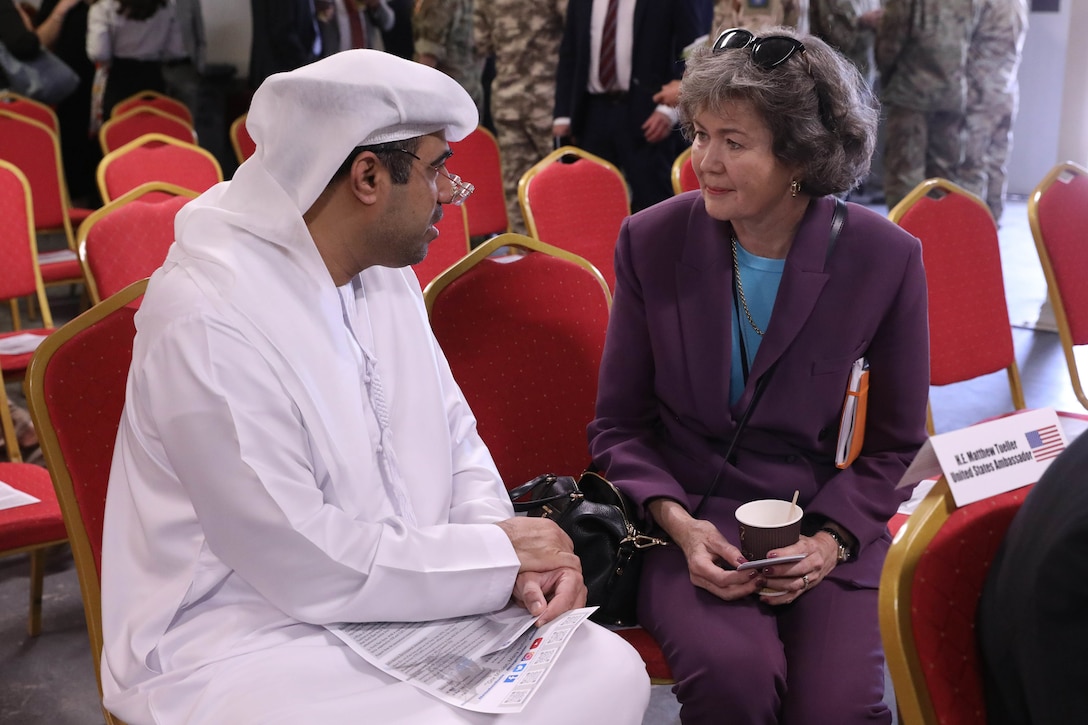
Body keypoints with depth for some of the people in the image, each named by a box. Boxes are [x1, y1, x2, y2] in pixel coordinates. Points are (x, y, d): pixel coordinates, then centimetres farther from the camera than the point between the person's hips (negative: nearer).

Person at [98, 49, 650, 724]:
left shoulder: (386, 272, 5)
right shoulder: (207, 320, -22)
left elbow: (457, 442, 11)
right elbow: (305, 565, -23)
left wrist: (508, 546, -9)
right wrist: (498, 550, -14)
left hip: (399, 608, 7)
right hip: (247, 647, -7)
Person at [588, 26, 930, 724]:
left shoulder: (886, 257, -5)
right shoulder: (652, 241, -3)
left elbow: (895, 444, 5)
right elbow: (618, 425, 4)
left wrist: (832, 539, -11)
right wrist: (678, 523, -13)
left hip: (823, 518, 0)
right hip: (690, 520, 0)